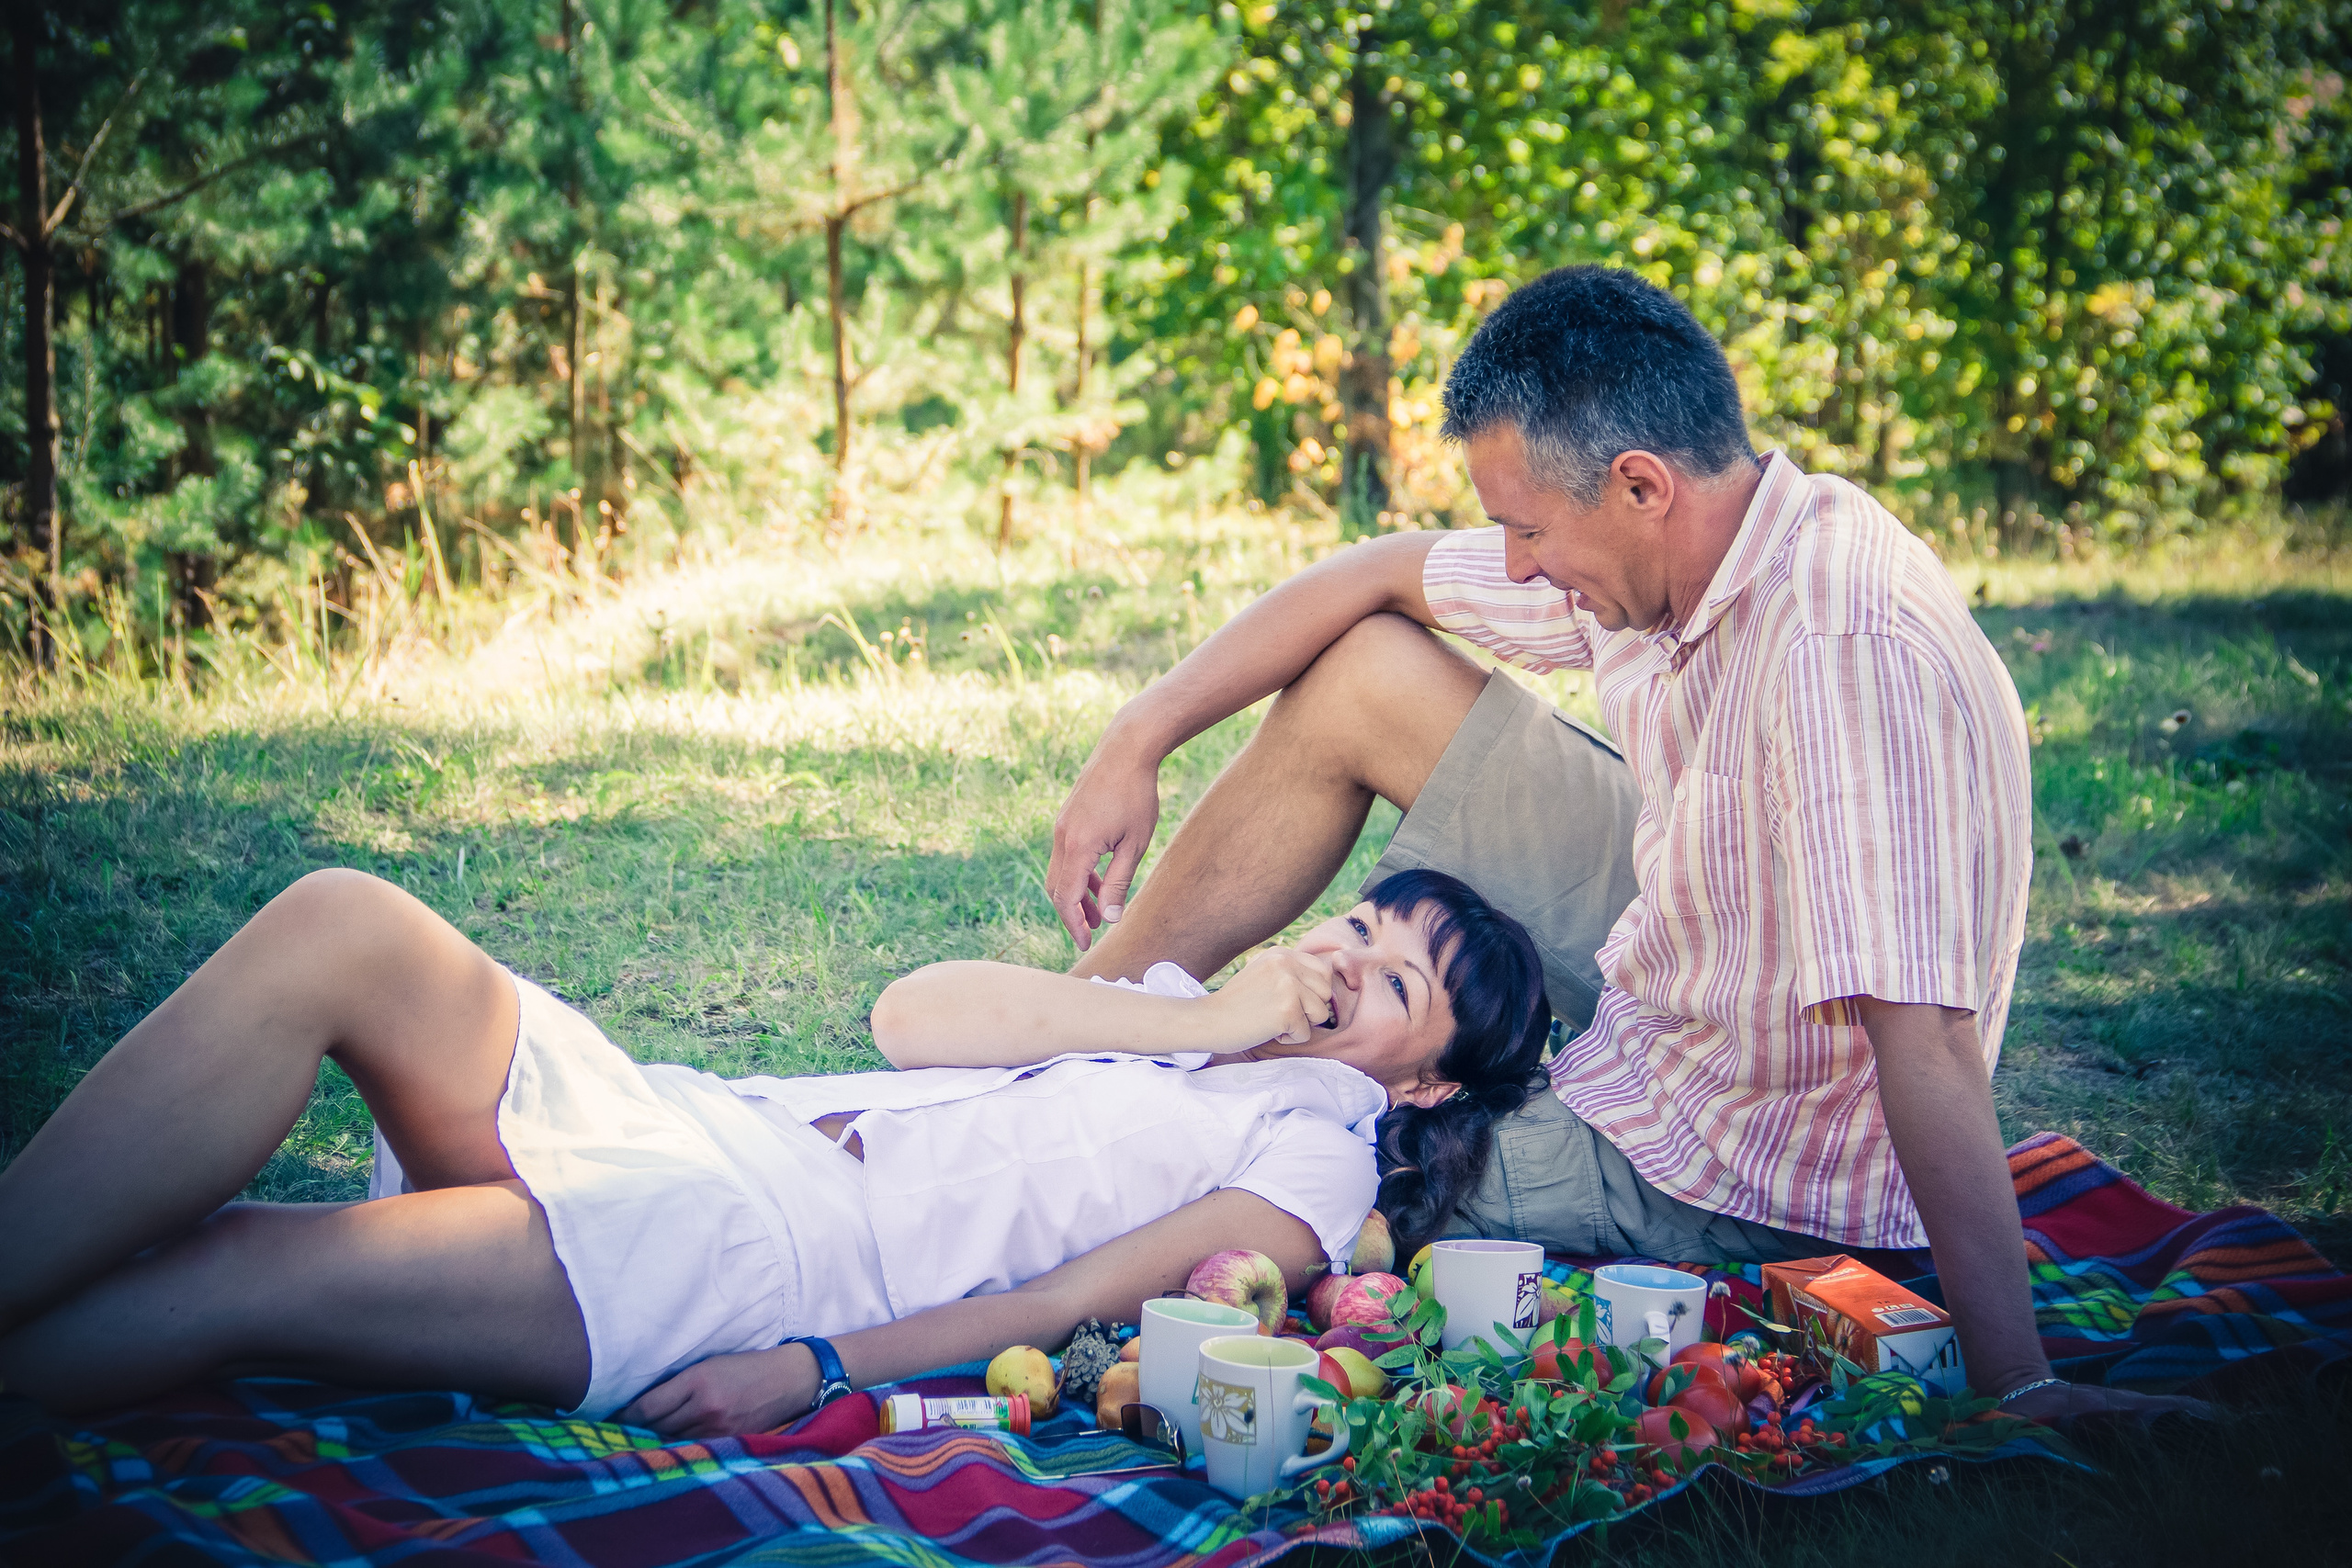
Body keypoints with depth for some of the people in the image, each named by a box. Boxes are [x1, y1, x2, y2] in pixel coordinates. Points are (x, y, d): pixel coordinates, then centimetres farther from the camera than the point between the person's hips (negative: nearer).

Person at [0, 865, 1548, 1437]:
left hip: (761, 1264, -6)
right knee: (342, 923, -20)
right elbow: (916, 1015, 11)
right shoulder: (1172, 1008, 29)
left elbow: (1072, 1301, -7)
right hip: (686, 1118, 7)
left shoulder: (1318, 1147, 9)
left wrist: (815, 1373, -19)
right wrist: (1200, 1011, 8)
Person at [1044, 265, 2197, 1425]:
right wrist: (1139, 741, -1)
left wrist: (2019, 1387, -41)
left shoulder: (1846, 649, -37)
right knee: (1366, 675, 6)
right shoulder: (1662, 548, -9)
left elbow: (1924, 1037, -41)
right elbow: (1377, 577, 4)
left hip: (1731, 1176, -8)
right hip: (1666, 960, 8)